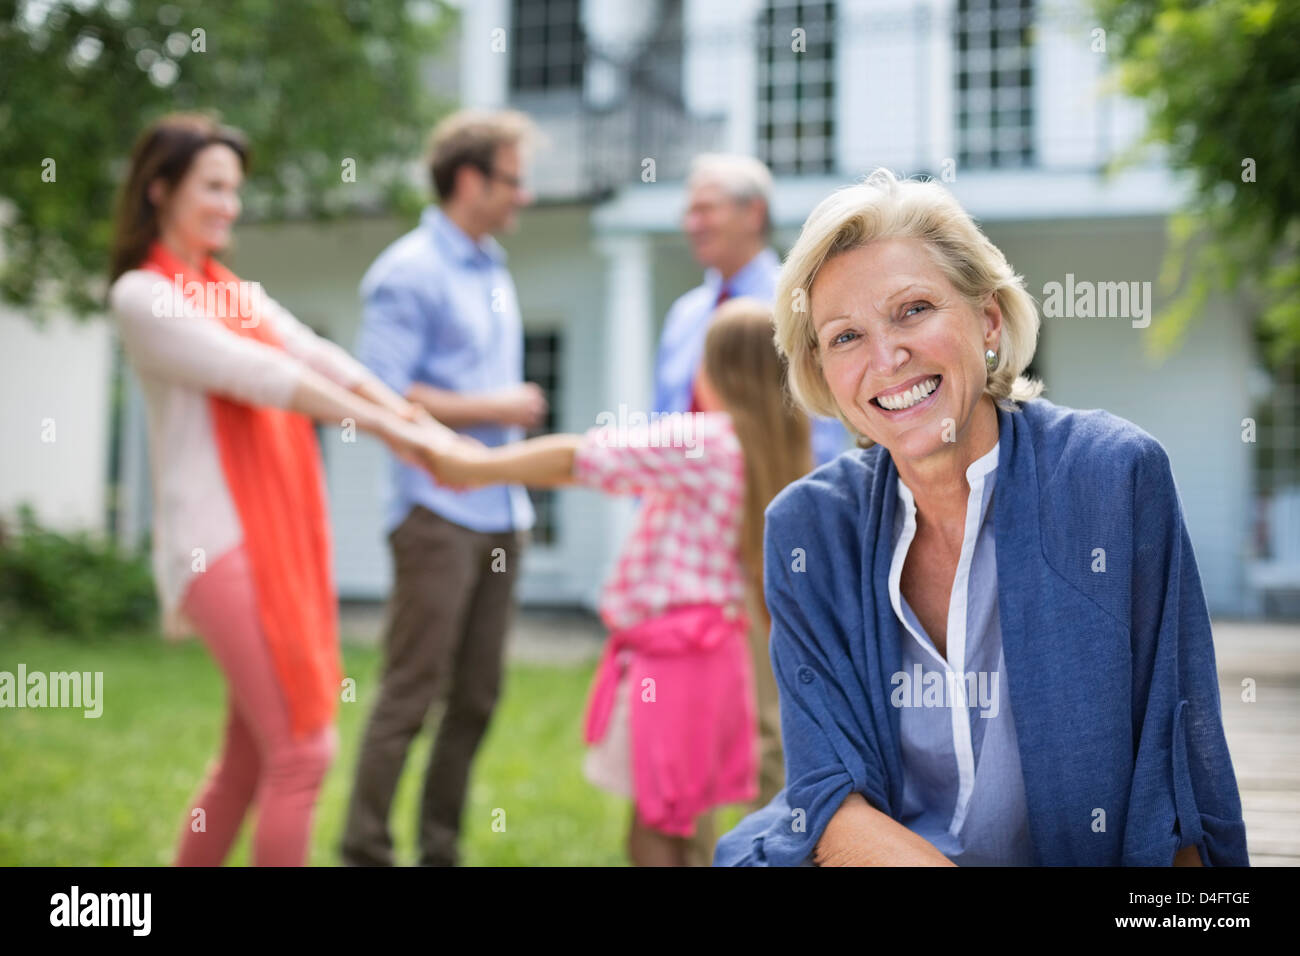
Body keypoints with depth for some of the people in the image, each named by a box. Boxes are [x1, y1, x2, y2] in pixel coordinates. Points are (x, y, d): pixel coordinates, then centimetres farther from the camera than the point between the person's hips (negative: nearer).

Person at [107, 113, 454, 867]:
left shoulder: (240, 292, 19)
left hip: (287, 535, 8)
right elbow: (254, 374, -14)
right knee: (304, 751, -9)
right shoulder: (142, 294, -4)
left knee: (252, 756, 11)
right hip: (222, 540, -7)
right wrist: (385, 428, -17)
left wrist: (423, 425, -9)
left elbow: (321, 358, 5)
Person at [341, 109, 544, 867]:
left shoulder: (493, 269, 17)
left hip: (500, 513, 8)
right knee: (412, 692, -6)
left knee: (477, 698, 9)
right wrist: (494, 409, -12)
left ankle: (441, 849, 18)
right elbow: (383, 394, -16)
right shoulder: (409, 273, -8)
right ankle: (366, 851, 3)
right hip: (439, 512, -8)